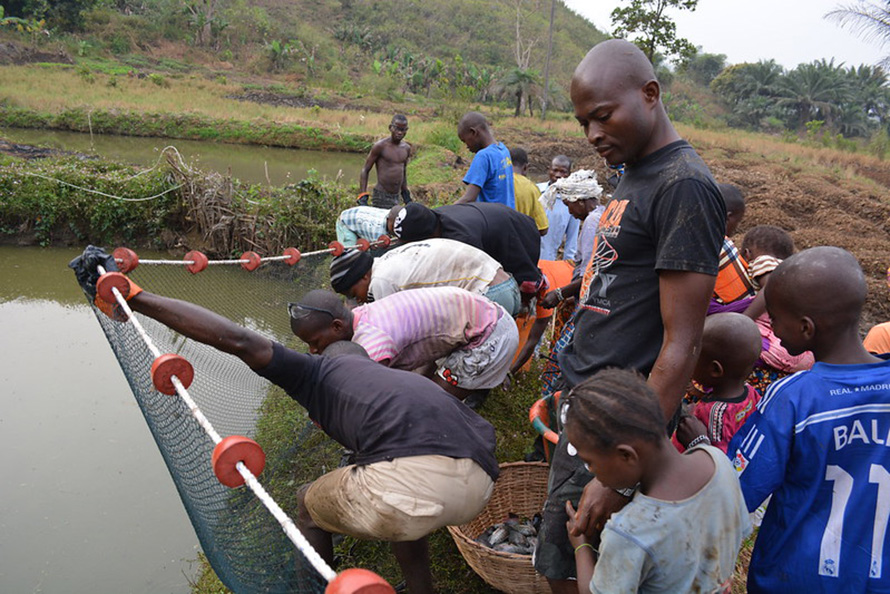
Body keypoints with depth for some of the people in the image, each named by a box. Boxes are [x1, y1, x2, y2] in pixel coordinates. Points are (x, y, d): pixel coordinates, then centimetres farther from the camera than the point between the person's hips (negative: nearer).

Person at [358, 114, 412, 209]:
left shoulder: (406, 148, 11)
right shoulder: (380, 146, -6)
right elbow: (365, 170, -3)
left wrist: (406, 195, 25)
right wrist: (362, 197, -11)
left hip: (396, 198, 6)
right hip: (381, 197, -6)